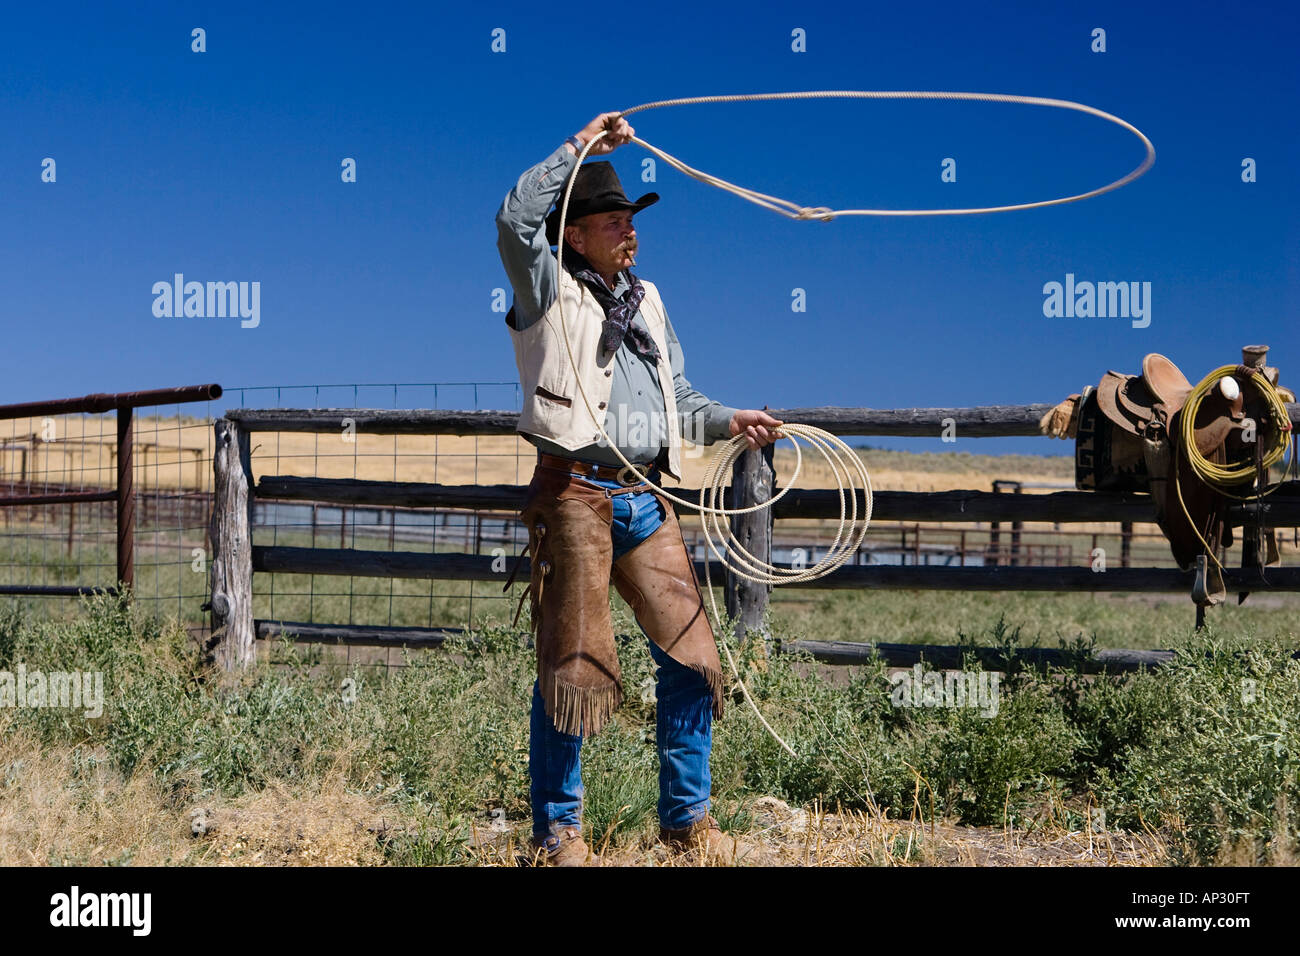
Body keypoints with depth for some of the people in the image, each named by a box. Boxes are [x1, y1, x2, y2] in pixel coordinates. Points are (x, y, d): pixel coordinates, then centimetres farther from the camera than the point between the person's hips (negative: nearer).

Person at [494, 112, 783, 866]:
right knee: (573, 667, -3)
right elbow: (516, 219, -16)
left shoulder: (646, 301, 22)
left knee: (691, 654, 2)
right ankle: (558, 829, 9)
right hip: (576, 495, -6)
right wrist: (582, 146, -11)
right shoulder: (550, 291, 3)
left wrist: (727, 421, 12)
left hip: (646, 499, 6)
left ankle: (688, 818, 14)